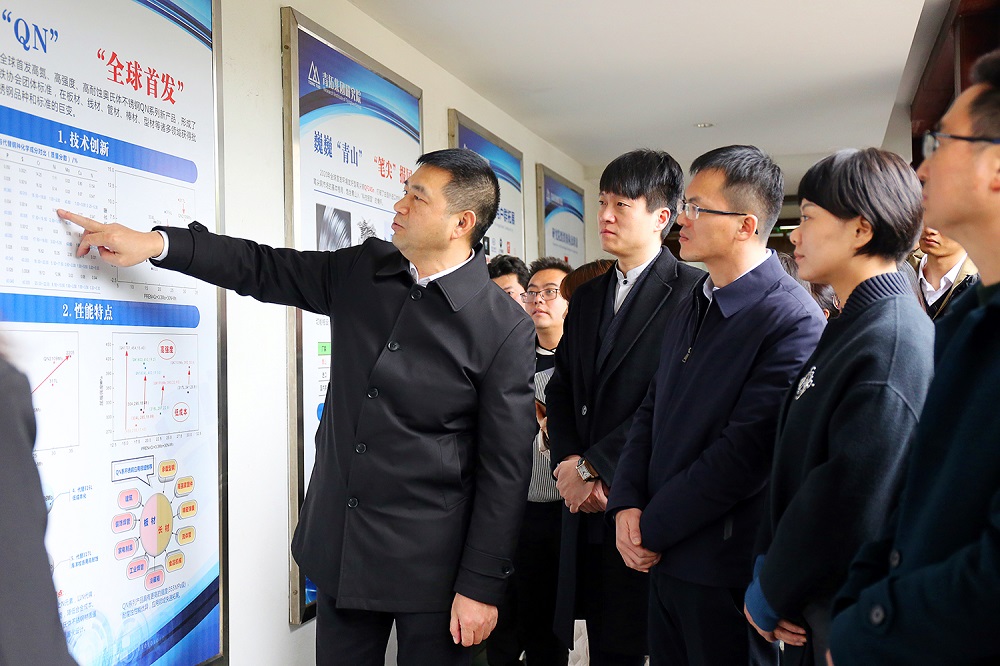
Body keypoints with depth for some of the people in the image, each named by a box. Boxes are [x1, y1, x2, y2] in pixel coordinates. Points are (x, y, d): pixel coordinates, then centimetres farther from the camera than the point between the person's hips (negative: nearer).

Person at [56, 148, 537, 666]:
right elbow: (263, 269, 10)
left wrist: (481, 585, -11)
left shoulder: (505, 328, -14)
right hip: (338, 544, 5)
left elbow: (505, 466, -12)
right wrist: (155, 244, -1)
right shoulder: (361, 270, 2)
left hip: (430, 564, -5)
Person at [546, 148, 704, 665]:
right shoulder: (587, 298, 16)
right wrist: (568, 463, -3)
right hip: (589, 507, 6)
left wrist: (591, 467, -14)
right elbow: (560, 390, 13)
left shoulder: (691, 292, -9)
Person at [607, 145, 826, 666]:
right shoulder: (690, 309, 10)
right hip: (662, 556, 7)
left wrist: (652, 527, -14)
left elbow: (744, 452, -22)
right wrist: (627, 505, -3)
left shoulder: (793, 321, -18)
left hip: (726, 570, -7)